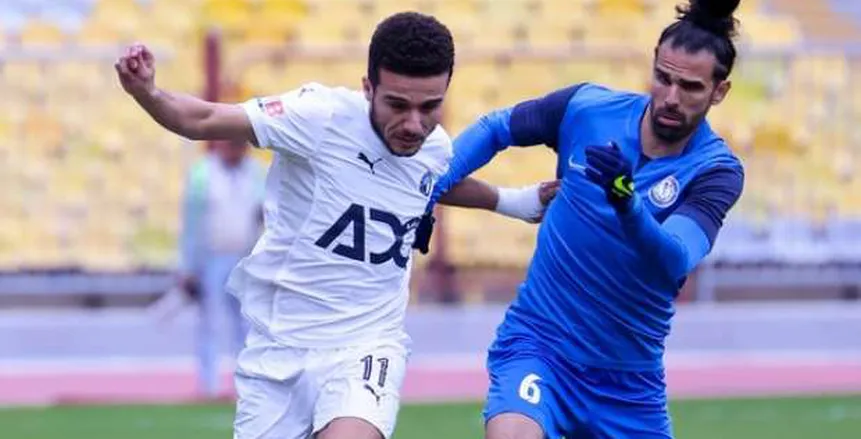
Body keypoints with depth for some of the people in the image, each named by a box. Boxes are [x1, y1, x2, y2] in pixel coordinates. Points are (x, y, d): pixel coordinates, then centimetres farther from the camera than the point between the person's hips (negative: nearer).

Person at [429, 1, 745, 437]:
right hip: (536, 346, -1)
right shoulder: (586, 107, -6)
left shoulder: (717, 171, -12)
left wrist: (626, 201, -48)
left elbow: (674, 261, -30)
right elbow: (494, 128, 12)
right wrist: (428, 188, -1)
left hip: (629, 379, 1)